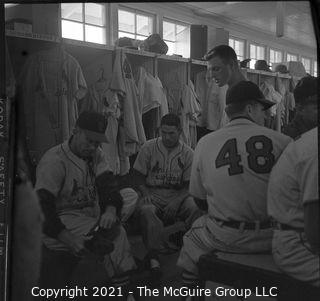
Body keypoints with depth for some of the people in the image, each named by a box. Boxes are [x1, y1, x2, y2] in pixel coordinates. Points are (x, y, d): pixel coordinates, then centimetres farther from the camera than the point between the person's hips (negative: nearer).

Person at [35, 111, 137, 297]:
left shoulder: (96, 155, 7)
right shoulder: (54, 161, -16)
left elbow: (107, 184, -4)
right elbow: (42, 206, -22)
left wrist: (111, 210, -27)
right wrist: (69, 240, -32)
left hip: (92, 211, 8)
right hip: (63, 218, -8)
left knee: (130, 194, -2)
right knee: (116, 231, -24)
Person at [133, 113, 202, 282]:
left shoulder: (187, 153, 3)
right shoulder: (149, 148, 2)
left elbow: (189, 185, 2)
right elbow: (139, 176, 5)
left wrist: (176, 201, -17)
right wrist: (146, 194, -14)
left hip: (178, 195, 1)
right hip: (152, 193, -1)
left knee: (196, 208, -30)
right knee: (146, 211, -35)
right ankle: (153, 257, -33)